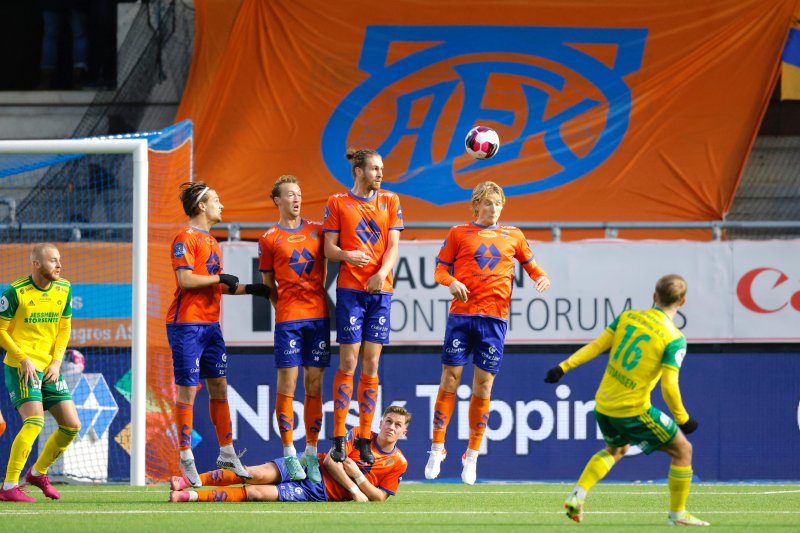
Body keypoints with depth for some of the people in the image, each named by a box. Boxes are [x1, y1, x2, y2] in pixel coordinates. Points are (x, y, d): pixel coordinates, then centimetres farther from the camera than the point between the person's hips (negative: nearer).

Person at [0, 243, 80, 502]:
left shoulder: (64, 289, 5)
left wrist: (56, 362, 1)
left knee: (72, 425, 4)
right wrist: (24, 359, -15)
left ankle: (38, 472, 26)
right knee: (35, 421, -23)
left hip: (49, 367, 7)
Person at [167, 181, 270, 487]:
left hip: (210, 324, 9)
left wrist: (249, 289, 14)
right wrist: (220, 278, -13)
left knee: (219, 386, 9)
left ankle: (226, 453, 15)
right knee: (188, 389, -4)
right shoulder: (186, 238, -9)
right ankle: (186, 458, 2)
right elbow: (185, 279, -20)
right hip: (186, 323, -9)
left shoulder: (211, 241, 18)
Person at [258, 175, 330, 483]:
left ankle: (311, 454, 8)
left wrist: (317, 295, 11)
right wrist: (284, 308, 1)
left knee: (314, 386, 3)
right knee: (287, 385, -5)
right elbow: (268, 284, 9)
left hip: (318, 315, 3)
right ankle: (289, 455, -1)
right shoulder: (269, 239, 5)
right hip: (288, 318, -3)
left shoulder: (316, 231, 13)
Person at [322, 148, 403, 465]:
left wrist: (382, 273, -12)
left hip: (380, 290, 3)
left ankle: (364, 439, 6)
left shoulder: (390, 202, 12)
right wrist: (346, 255, -21)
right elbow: (328, 248, 1)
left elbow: (393, 245, 6)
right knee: (348, 363, -7)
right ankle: (339, 438, -4)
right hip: (350, 288, -3)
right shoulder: (337, 203, 5)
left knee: (371, 365, 2)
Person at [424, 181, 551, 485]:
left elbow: (530, 264, 23)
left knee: (483, 386, 0)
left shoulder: (512, 236, 14)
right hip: (462, 313, -1)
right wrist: (451, 282, -14)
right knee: (450, 379, -4)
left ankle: (472, 455, 8)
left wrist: (541, 277, 2)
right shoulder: (459, 234, 9)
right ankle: (437, 448, 4)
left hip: (495, 317, 1)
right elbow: (440, 268, 7)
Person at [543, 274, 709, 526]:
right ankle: (677, 514, 16)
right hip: (633, 411, -6)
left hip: (603, 405, 6)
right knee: (682, 450, 11)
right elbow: (669, 387, -18)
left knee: (616, 449, 32)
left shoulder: (627, 318, 1)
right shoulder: (674, 339, -14)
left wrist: (564, 367, 6)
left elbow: (596, 346, 0)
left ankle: (578, 495, 15)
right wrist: (683, 419, -6)